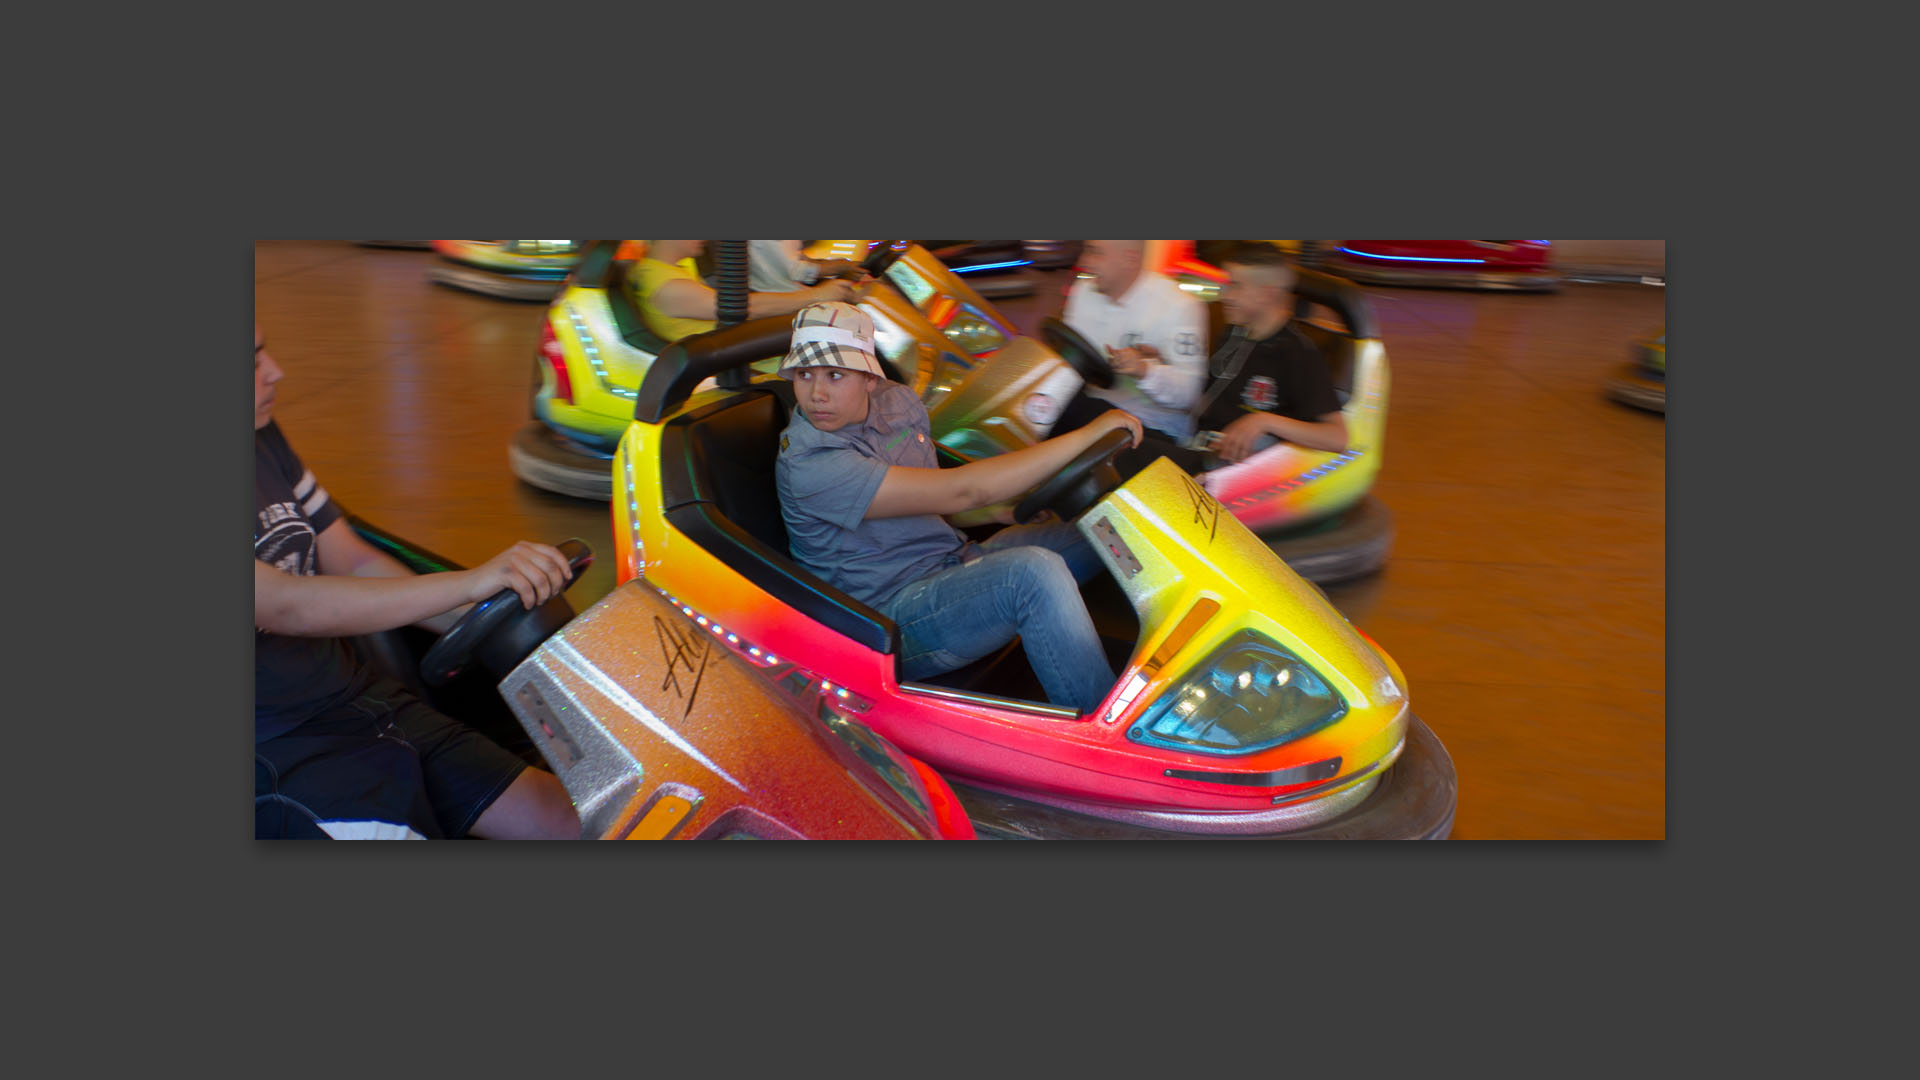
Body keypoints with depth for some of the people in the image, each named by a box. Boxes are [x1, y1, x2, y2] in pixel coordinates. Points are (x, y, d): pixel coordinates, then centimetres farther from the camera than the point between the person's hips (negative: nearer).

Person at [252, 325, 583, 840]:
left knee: (571, 820, -2)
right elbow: (285, 607, -29)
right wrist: (469, 582, -35)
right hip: (280, 754, -7)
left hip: (357, 696, 8)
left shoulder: (264, 439, 7)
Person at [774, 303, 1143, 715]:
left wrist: (1003, 512, 1)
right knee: (1035, 572, -33)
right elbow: (959, 491, -29)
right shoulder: (807, 467, -24)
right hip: (890, 623, -8)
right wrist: (1090, 434, -26)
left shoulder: (897, 401, 3)